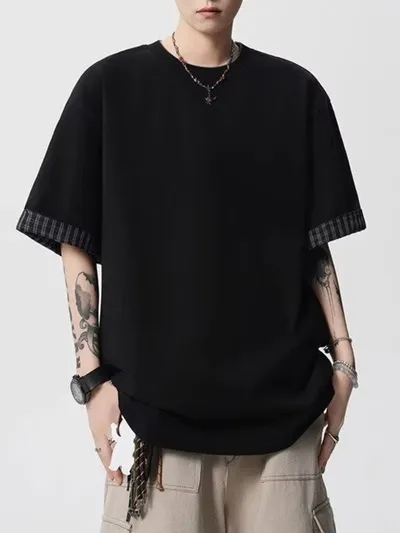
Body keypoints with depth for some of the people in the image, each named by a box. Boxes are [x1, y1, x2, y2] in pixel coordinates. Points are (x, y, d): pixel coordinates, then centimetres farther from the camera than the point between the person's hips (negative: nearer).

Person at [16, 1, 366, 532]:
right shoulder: (110, 87, 0)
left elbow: (313, 243, 9)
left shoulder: (295, 92, 6)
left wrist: (341, 357, 2)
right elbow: (75, 243, 0)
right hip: (153, 400, -1)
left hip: (280, 401, 2)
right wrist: (92, 373, -6)